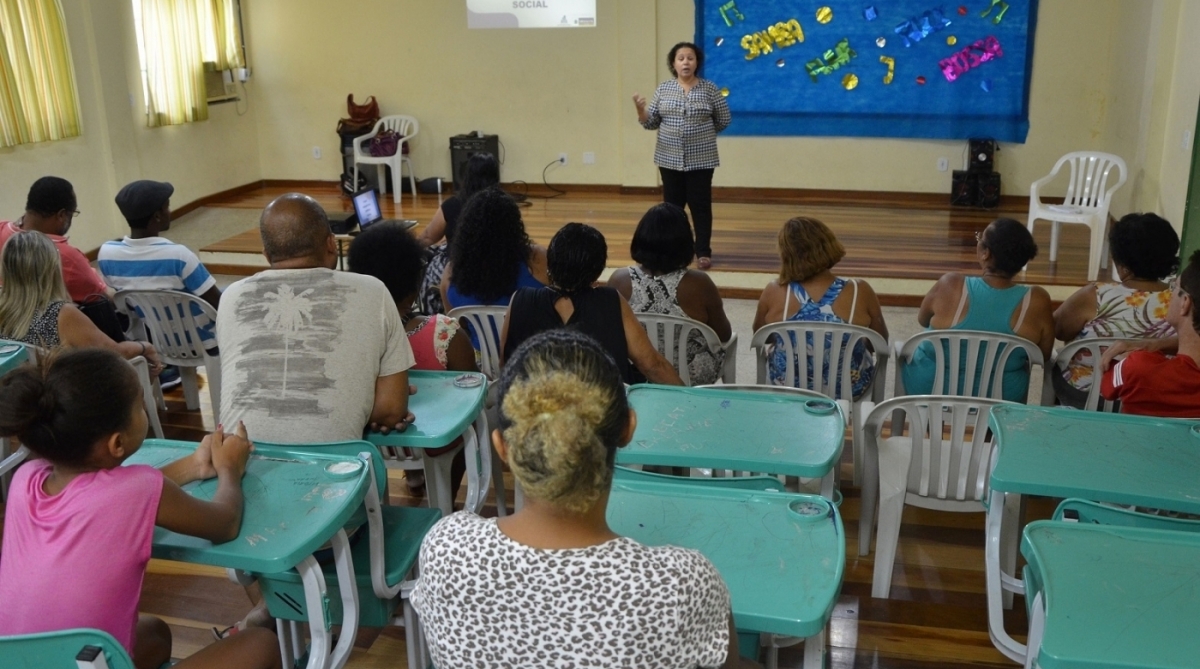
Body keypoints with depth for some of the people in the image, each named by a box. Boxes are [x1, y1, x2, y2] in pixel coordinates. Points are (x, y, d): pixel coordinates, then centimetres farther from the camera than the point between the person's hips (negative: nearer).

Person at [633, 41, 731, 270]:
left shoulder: (709, 89, -2)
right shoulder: (663, 89, 4)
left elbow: (724, 120, 4)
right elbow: (651, 122, 3)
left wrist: (702, 132, 7)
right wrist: (640, 110, -16)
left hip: (700, 159, -2)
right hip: (670, 158, 2)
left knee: (700, 205, 0)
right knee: (672, 205, 8)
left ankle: (703, 252, 7)